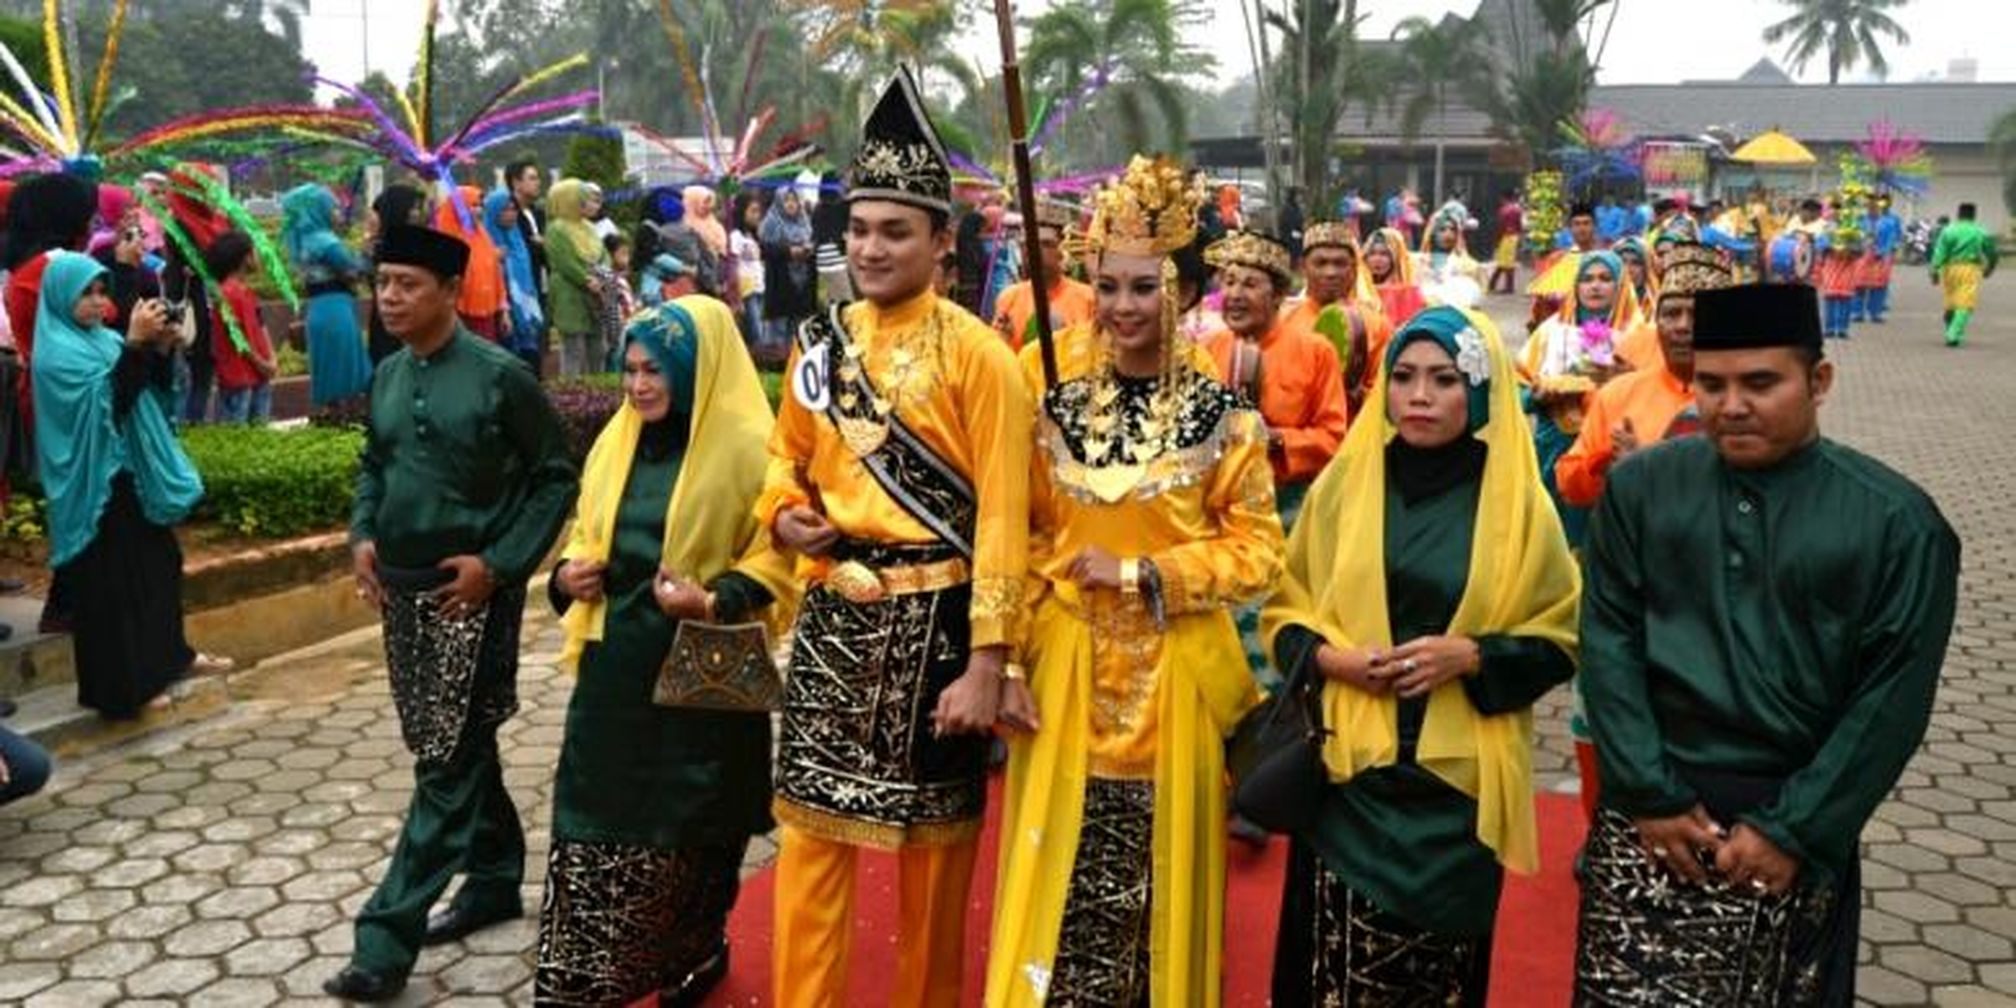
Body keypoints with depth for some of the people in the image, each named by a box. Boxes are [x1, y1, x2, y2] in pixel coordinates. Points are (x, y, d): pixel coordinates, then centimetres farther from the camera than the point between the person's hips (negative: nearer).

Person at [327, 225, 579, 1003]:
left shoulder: (499, 376, -12)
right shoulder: (386, 377, 6)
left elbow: (556, 477, -8)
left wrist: (499, 564, -14)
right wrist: (363, 536, 4)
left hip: (469, 593, -7)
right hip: (402, 588, 7)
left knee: (447, 762, -4)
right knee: (452, 749, 16)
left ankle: (387, 938, 0)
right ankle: (495, 878, 33)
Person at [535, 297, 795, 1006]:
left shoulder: (746, 445, -11)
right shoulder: (617, 441, 9)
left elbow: (776, 557, -11)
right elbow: (586, 532, 19)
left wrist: (713, 602, -26)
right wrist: (568, 574, -1)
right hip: (617, 666, 5)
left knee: (690, 828, 8)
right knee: (595, 820, 5)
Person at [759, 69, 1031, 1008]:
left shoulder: (978, 355, -11)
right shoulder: (818, 345, 5)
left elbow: (1002, 518, -14)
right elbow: (787, 458, 19)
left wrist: (985, 663, -17)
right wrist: (783, 516, -5)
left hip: (934, 622, -4)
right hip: (833, 615, 4)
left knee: (935, 834, 12)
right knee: (810, 829, 8)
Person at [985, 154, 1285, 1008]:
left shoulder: (1224, 418, -4)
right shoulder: (1057, 413, 3)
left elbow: (1256, 550, -4)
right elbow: (1019, 547, 4)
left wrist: (1141, 572, -13)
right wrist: (1007, 665, -3)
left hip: (1176, 676, -2)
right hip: (1067, 672, 2)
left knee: (1163, 883, 9)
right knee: (1060, 882, 7)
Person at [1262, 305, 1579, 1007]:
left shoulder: (1517, 500, -1)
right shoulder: (1343, 483, 3)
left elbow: (1560, 638, 3)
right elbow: (1286, 613, 9)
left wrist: (1472, 656, -14)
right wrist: (1332, 659, -11)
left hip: (1460, 780, 0)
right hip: (1349, 772, 1)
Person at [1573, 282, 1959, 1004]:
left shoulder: (1896, 519, -4)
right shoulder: (1639, 487, 1)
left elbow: (1894, 697, -5)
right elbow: (1607, 642, -2)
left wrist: (1794, 830, -9)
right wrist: (1649, 795, -8)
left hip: (1797, 833, -1)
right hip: (1648, 821, 1)